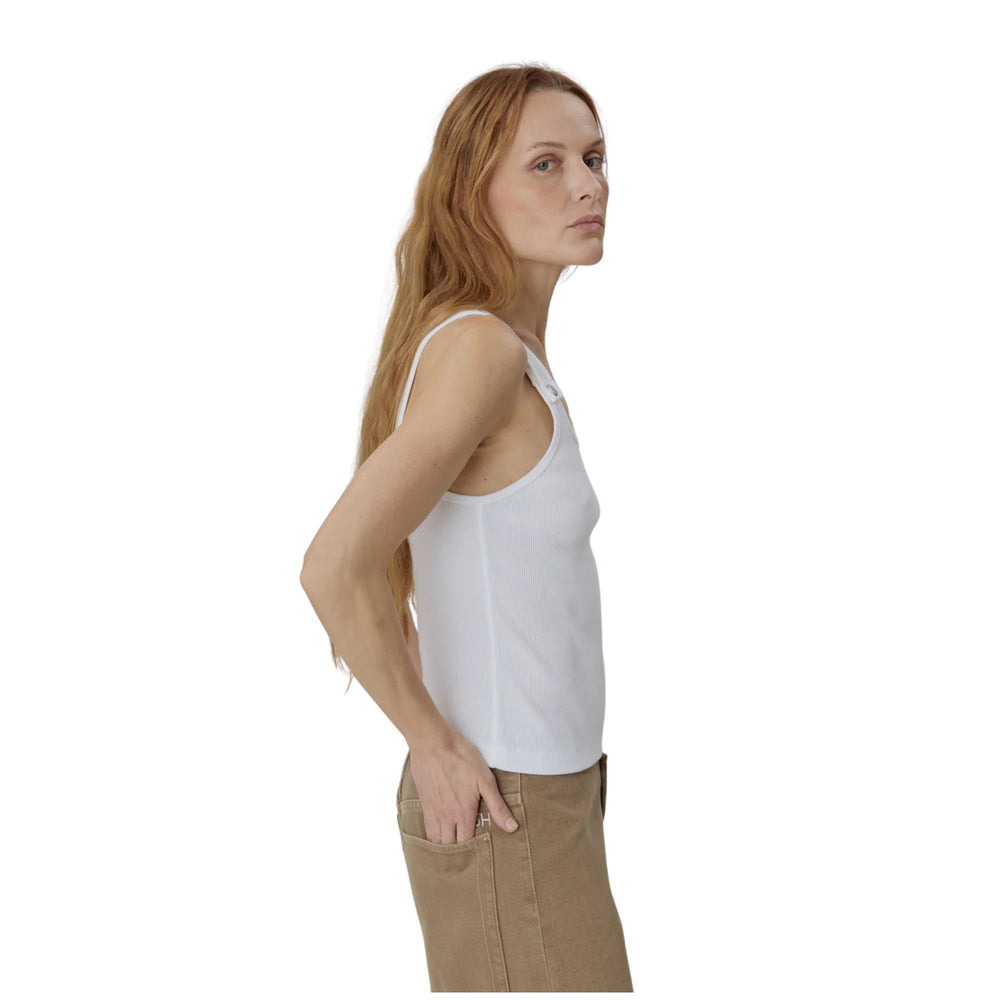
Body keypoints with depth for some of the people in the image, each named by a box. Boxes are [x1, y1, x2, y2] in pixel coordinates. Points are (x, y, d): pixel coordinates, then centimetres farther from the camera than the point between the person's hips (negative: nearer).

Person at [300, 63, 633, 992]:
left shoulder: (473, 343, 9)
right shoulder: (481, 349, -20)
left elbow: (383, 556, 18)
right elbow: (334, 569, -30)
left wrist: (439, 723, 12)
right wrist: (437, 742, -17)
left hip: (546, 789, 9)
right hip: (505, 809, -9)